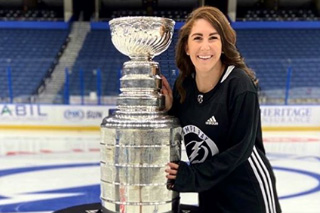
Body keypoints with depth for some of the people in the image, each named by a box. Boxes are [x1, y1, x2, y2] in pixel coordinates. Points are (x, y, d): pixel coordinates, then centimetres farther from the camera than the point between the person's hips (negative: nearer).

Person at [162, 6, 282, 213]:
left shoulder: (240, 85, -22)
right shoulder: (184, 83, -6)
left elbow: (239, 149, -21)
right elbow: (180, 133, 3)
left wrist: (193, 177, -21)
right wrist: (168, 109, -14)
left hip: (248, 193, -5)